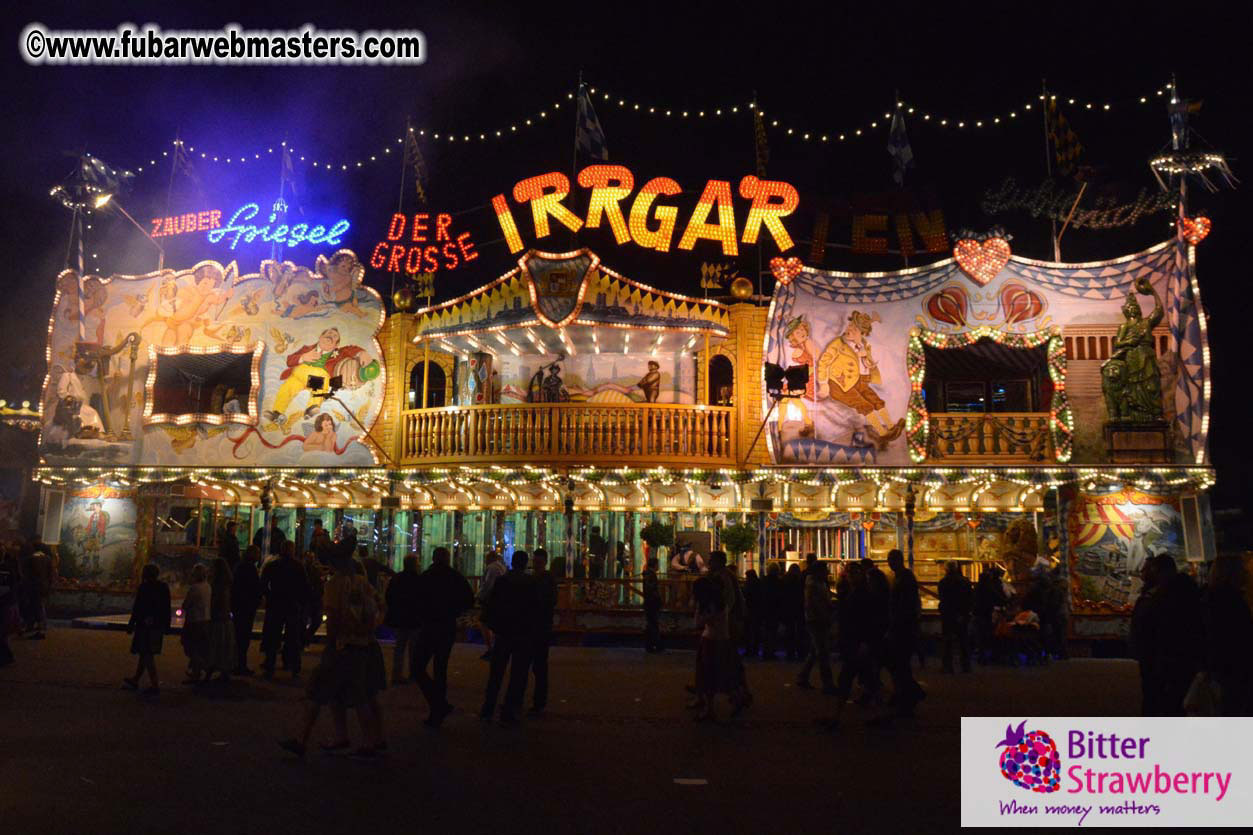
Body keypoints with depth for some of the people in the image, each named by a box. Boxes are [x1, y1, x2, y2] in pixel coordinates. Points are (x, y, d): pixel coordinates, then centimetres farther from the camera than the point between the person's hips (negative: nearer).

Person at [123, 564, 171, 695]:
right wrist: (166, 626, 17)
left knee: (147, 654, -4)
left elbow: (137, 608, -12)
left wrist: (131, 624, -6)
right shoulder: (164, 588, 8)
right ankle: (135, 680, 31)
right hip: (158, 626, 7)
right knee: (145, 654, 18)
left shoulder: (144, 587, -11)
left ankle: (155, 684, -8)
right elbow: (167, 609, 11)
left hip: (145, 625, -7)